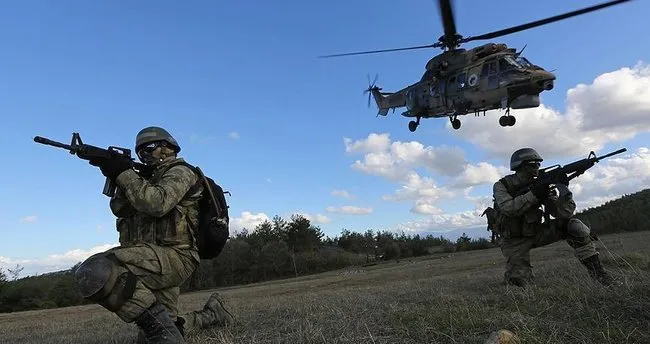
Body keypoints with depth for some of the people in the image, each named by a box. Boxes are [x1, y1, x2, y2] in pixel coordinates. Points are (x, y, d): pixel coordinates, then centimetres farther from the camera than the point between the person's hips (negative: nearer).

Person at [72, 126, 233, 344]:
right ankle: (211, 313, 29)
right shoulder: (148, 179, 26)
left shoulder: (179, 172, 0)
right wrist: (117, 175, -4)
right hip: (157, 260, 9)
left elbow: (157, 204, -20)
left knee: (94, 273, -29)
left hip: (173, 256, -9)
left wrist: (124, 173, -14)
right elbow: (120, 209, 11)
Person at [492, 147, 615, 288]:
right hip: (514, 240, -3)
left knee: (572, 224, -16)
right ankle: (513, 271, 19)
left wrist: (564, 190, -29)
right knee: (519, 280, -18)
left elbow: (564, 213, -12)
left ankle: (595, 268, -8)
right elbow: (508, 209, -32)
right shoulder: (501, 186, -13)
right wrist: (534, 194, -34)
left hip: (535, 233, 4)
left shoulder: (540, 185, -5)